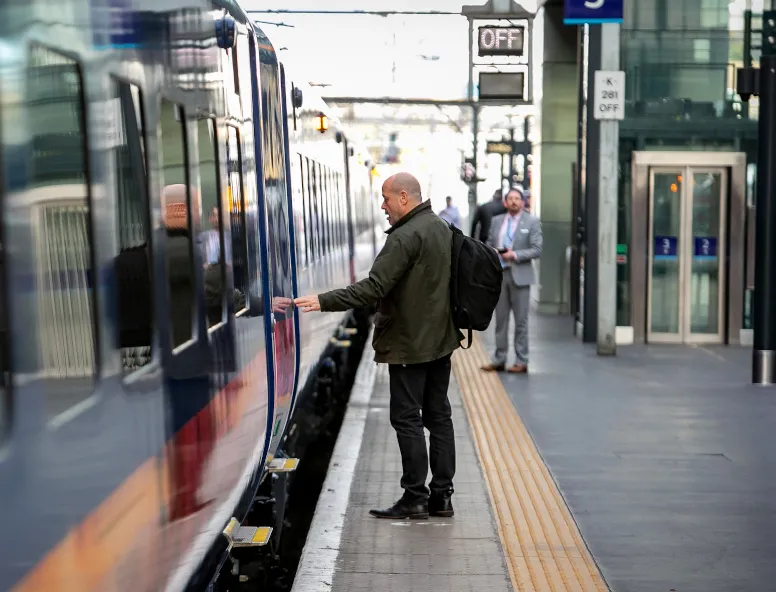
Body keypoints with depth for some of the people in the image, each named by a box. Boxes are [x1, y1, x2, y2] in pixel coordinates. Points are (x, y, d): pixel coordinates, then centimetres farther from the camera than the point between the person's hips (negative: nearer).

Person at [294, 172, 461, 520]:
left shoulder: (405, 237, -19)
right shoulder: (442, 229, 12)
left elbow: (374, 288, -26)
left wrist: (323, 302, -25)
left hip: (409, 344, -9)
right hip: (441, 340, 9)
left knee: (406, 419, -2)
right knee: (438, 416, 12)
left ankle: (415, 498, 2)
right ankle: (442, 495, 16)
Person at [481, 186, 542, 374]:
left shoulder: (532, 222, -1)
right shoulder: (497, 221, 11)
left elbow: (536, 250, -6)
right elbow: (489, 244, 17)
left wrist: (515, 255, -17)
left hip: (519, 275, -4)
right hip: (499, 274, 4)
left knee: (521, 321, 1)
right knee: (500, 319, 8)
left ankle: (522, 362, 6)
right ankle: (499, 360, 15)